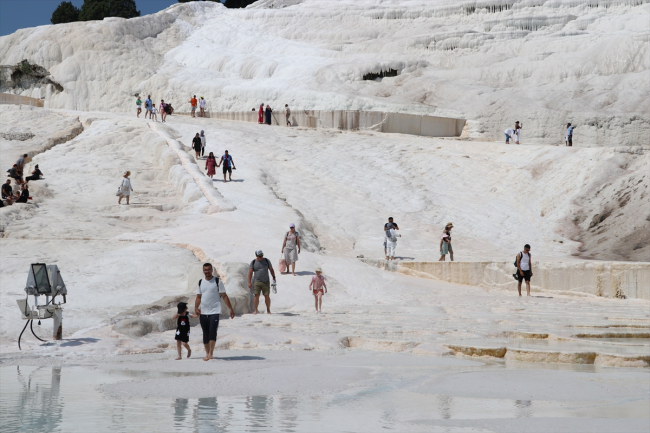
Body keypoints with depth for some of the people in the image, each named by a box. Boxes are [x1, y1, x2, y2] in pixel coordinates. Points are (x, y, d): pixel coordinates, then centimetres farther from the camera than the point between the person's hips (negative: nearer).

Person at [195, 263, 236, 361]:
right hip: (203, 312, 4)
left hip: (214, 311, -4)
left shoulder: (217, 281, 1)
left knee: (212, 332, -15)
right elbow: (198, 297, 15)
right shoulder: (200, 282, 13)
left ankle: (211, 353, -17)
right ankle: (207, 353, 14)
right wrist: (196, 308, -2)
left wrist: (231, 309, -4)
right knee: (205, 333, 7)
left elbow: (224, 296, 1)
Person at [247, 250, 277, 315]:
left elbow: (271, 269, 11)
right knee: (256, 296, -8)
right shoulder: (253, 262, 1)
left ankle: (268, 310, 9)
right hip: (257, 282, -1)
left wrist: (274, 278, 3)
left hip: (266, 282, 1)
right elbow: (250, 272, -1)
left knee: (267, 296, -1)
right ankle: (255, 310, -5)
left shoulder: (266, 261, 5)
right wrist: (249, 282, -6)